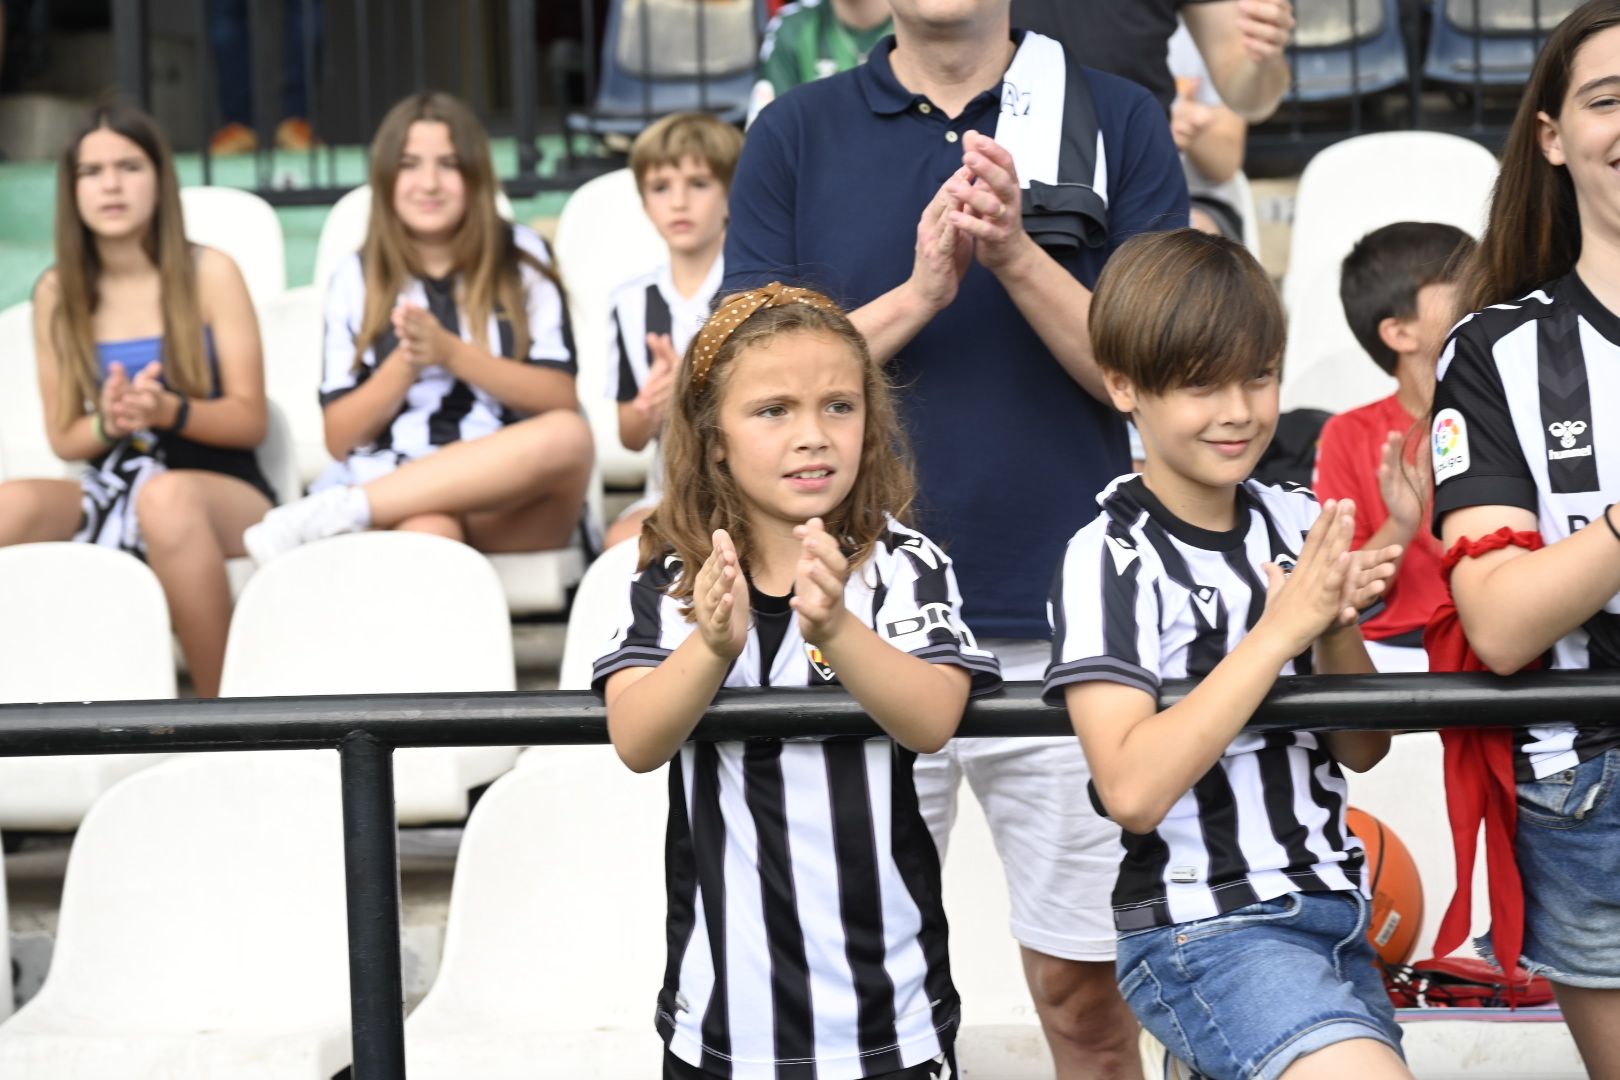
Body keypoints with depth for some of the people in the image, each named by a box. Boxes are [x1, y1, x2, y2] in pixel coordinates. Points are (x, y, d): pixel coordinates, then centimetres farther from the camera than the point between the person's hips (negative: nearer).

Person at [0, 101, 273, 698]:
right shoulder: (57, 292, 7)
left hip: (222, 488, -3)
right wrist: (109, 423, -15)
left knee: (167, 498, -39)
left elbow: (251, 420, -2)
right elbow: (63, 438, 9)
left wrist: (168, 411, -21)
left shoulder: (209, 273, 0)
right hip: (111, 492, 3)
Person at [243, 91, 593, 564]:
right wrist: (405, 365, -9)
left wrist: (452, 353, -10)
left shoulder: (522, 257, 13)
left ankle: (337, 509, -35)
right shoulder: (357, 280, 14)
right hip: (398, 498, -1)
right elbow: (340, 439, 9)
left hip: (513, 504, 2)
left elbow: (562, 401, 3)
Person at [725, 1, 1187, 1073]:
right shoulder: (797, 133, 6)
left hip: (1063, 623, 0)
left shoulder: (1121, 123, 4)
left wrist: (1017, 257, -16)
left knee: (1088, 989, 6)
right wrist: (920, 294, -13)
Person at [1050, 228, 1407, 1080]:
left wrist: (1339, 626, -9)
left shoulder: (1297, 524, 6)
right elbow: (1132, 789, -20)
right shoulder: (1111, 556, -10)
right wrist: (1280, 629, -19)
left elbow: (1362, 748, 11)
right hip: (1202, 932, -7)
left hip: (1332, 915, 7)